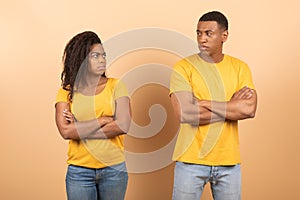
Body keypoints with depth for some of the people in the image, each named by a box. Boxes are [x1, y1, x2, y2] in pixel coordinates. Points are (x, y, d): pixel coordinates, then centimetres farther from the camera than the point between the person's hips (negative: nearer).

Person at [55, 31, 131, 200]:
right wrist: (103, 120, -11)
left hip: (114, 168, 1)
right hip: (79, 171, -1)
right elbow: (65, 131, -12)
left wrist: (79, 130, -9)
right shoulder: (66, 92, 1)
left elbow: (123, 125, -10)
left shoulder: (115, 86, 2)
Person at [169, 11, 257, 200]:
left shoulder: (240, 67, 5)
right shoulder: (183, 67, -4)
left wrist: (204, 103, -14)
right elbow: (184, 114, -16)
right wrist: (232, 106, -10)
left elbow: (250, 109, -10)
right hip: (191, 160, -2)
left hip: (229, 161, 2)